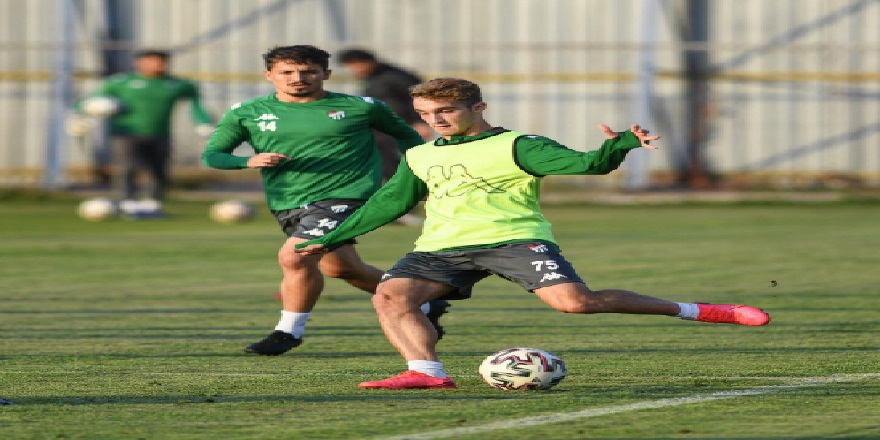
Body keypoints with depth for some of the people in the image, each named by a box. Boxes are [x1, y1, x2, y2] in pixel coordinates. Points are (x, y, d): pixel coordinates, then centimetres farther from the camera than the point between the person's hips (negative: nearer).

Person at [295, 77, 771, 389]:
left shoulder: (517, 147, -3)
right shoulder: (419, 158, 16)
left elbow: (583, 163, -15)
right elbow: (388, 202, 26)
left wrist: (617, 146, -36)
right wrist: (330, 240, 24)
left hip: (514, 238, -6)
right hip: (442, 248, 6)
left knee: (574, 300, -23)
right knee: (391, 295, -20)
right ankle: (426, 372, -29)